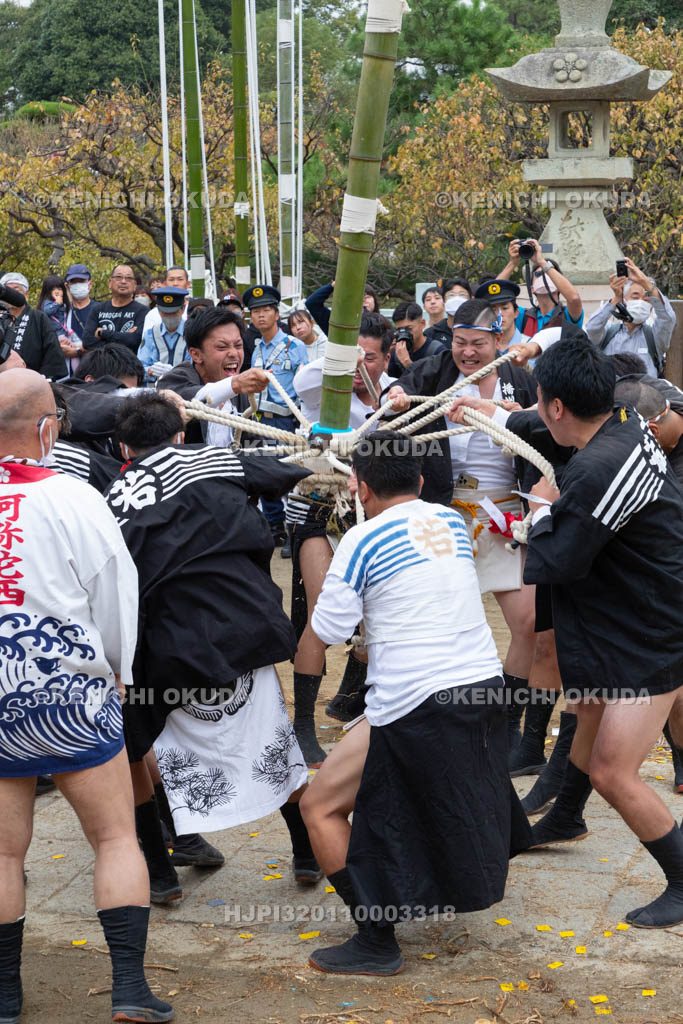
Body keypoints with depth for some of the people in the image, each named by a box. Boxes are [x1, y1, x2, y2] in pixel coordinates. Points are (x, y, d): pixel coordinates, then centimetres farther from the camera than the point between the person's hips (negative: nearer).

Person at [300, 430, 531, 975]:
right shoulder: (453, 521, 9)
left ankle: (377, 942, 0)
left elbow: (329, 630, -6)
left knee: (320, 806, 3)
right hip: (484, 689, 7)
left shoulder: (362, 540, -8)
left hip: (417, 707, -7)